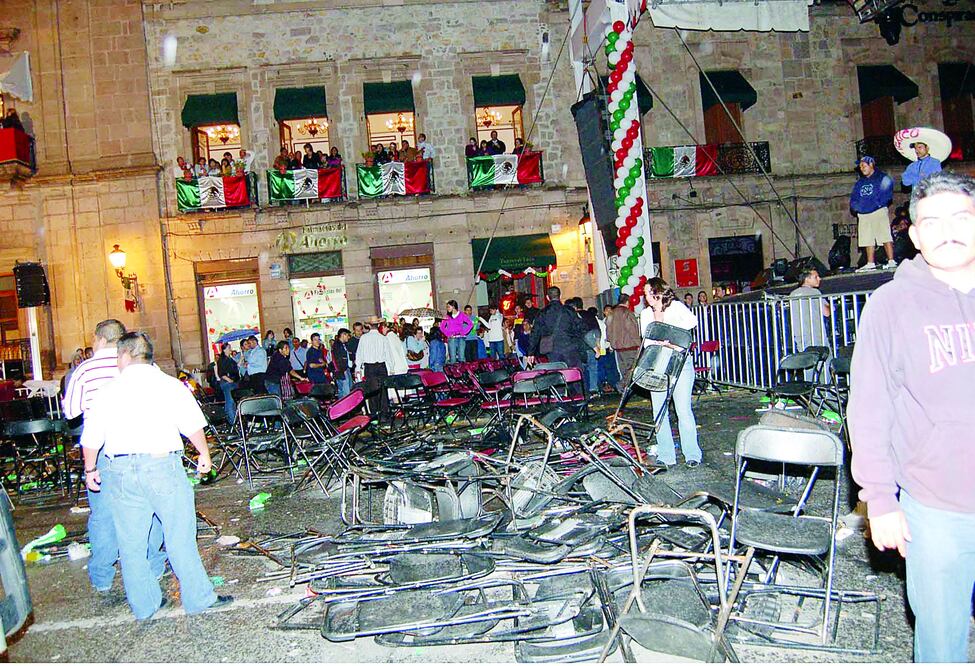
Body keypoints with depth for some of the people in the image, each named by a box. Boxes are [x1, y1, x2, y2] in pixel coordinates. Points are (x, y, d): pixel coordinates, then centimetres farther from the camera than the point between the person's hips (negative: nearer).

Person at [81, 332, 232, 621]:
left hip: (119, 470, 3)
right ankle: (198, 598, 14)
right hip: (162, 464, -2)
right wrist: (204, 455, 13)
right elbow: (193, 426, -2)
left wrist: (90, 470, 22)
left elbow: (91, 439, 7)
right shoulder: (171, 385, -1)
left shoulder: (107, 391, 4)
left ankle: (144, 605, 24)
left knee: (131, 543, 13)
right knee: (180, 536, 6)